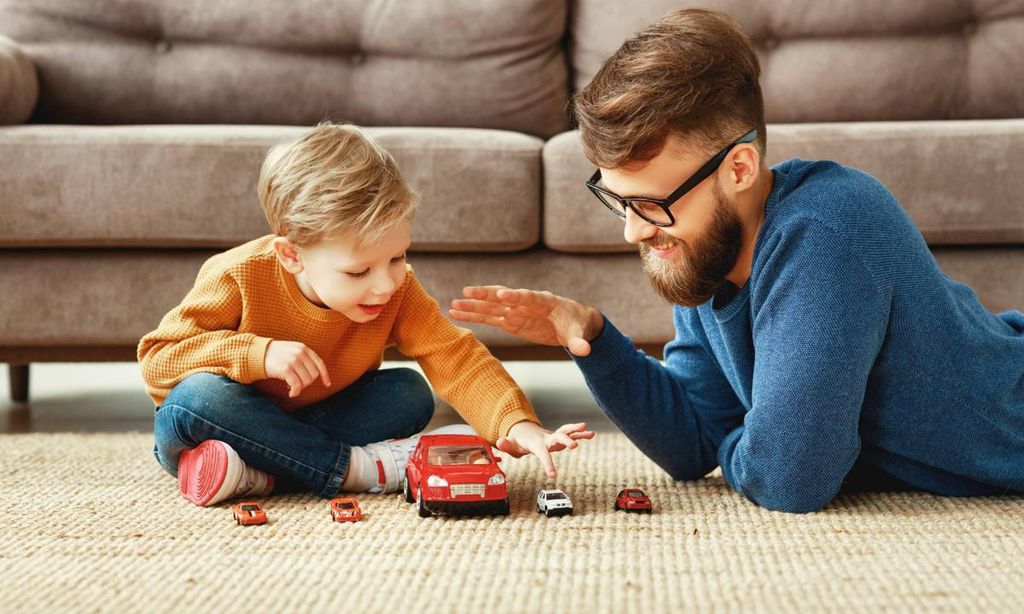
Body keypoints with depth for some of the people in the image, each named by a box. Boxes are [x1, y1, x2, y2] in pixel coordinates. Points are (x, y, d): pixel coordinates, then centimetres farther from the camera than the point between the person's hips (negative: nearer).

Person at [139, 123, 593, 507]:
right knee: (195, 399, -36)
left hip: (312, 419, 4)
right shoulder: (241, 277, -25)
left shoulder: (397, 291, -14)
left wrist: (516, 423, -38)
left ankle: (257, 477, -26)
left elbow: (456, 357, -21)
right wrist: (260, 354, -37)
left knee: (411, 394, -15)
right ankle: (359, 467, -30)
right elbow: (158, 356, -24)